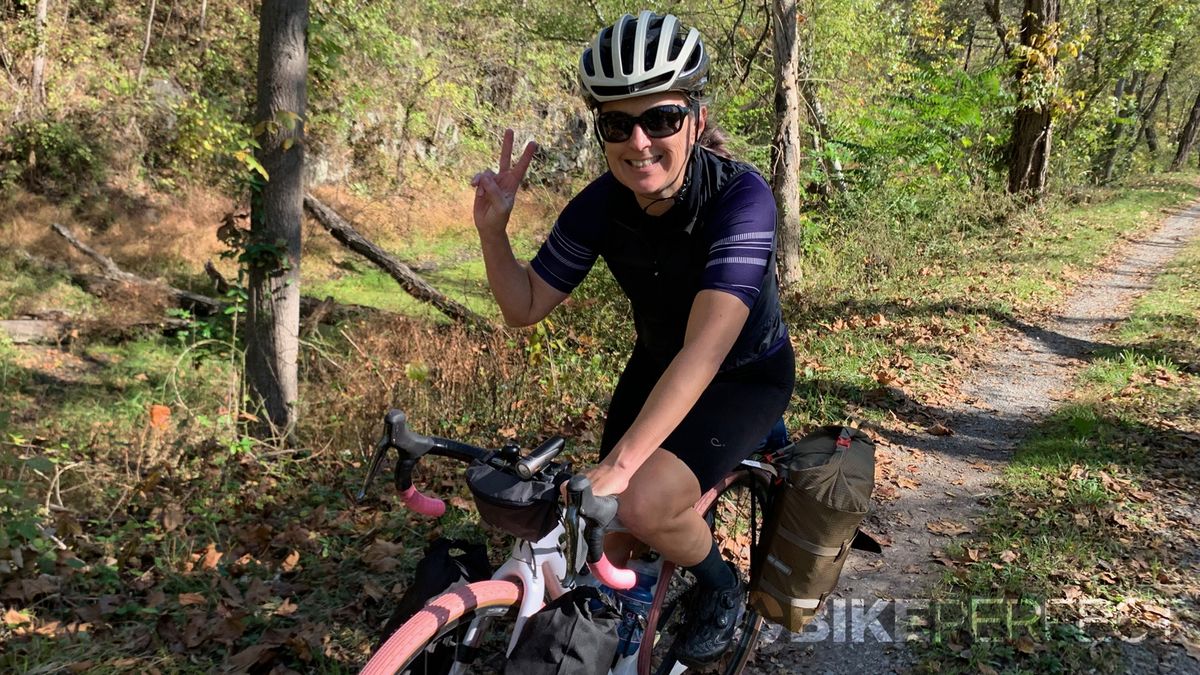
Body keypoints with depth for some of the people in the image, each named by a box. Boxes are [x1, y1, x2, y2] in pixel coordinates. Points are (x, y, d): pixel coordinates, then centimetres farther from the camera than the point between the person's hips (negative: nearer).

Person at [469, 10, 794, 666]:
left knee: (645, 502, -26)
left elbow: (705, 349, -40)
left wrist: (618, 463, -47)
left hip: (746, 372, -5)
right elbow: (525, 306, -8)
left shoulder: (740, 195, -32)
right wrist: (491, 228, -26)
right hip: (657, 361, 5)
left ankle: (720, 587, 7)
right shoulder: (599, 206, -17)